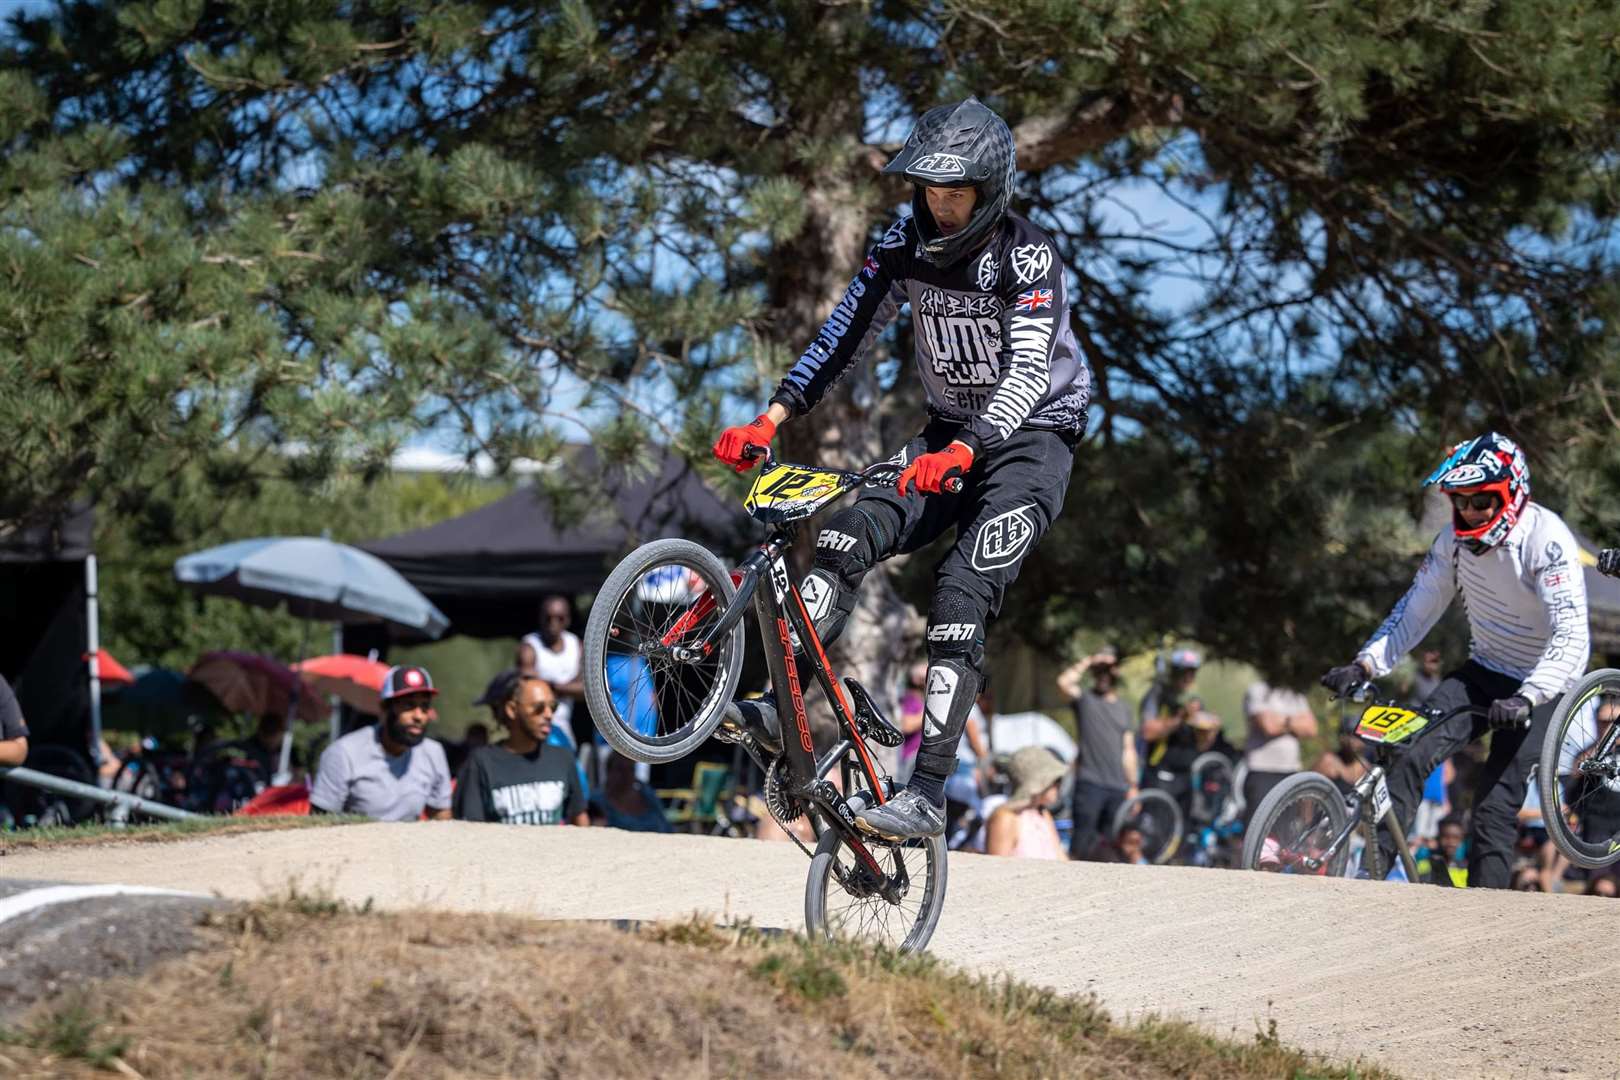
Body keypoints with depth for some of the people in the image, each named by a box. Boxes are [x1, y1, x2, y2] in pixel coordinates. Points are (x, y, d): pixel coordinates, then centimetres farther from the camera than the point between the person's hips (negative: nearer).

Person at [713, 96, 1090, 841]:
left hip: (1033, 437, -6)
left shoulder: (1027, 256, -20)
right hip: (949, 433, 6)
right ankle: (780, 710, -21)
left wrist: (962, 451, -47)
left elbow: (1029, 372, -31)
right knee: (848, 536, -18)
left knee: (961, 595, -21)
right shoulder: (906, 245, -3)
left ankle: (927, 797, -22)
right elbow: (843, 338, -4)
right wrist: (770, 421, -17)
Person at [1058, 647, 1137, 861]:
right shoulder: (1085, 699, 6)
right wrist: (1088, 662, -8)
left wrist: (1133, 787, 14)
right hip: (1090, 784, -5)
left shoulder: (1123, 709, 21)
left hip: (1118, 787, 5)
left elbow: (1128, 751, 20)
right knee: (1083, 843, -10)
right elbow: (1064, 682, -16)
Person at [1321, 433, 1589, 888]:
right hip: (1483, 673, 5)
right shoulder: (1456, 538, -5)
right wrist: (1364, 665, -11)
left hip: (1538, 686, -5)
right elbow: (1416, 609, 1)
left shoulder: (1546, 541, -24)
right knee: (1410, 754, -17)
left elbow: (1571, 638, -31)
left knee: (1496, 805, -14)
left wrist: (1526, 700, -43)